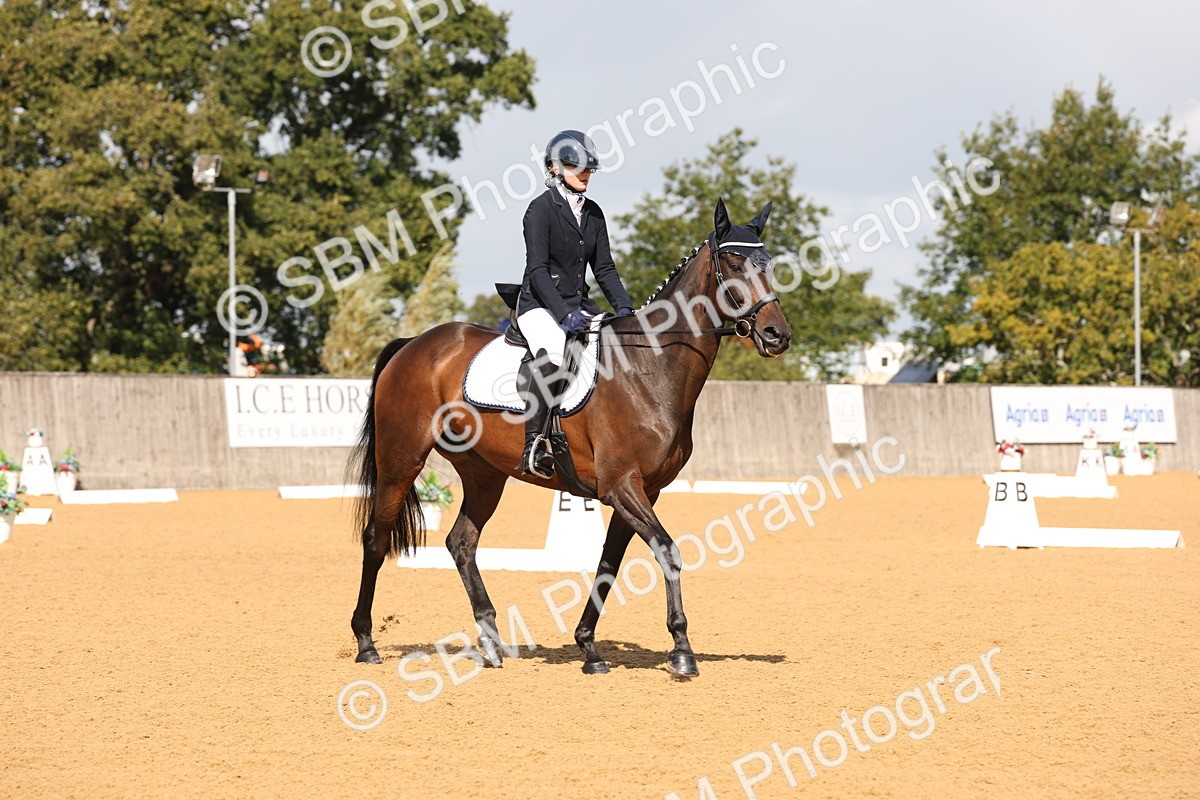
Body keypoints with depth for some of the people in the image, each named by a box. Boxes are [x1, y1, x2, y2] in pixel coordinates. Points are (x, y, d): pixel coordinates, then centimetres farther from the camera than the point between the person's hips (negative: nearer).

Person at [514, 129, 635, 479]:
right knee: (553, 355, -34)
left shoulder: (593, 213, 13)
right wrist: (564, 315, -24)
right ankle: (534, 446, -32)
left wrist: (624, 307, -1)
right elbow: (537, 269, -15)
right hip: (540, 305, -7)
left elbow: (604, 267, 14)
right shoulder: (541, 208, -8)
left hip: (579, 305, 8)